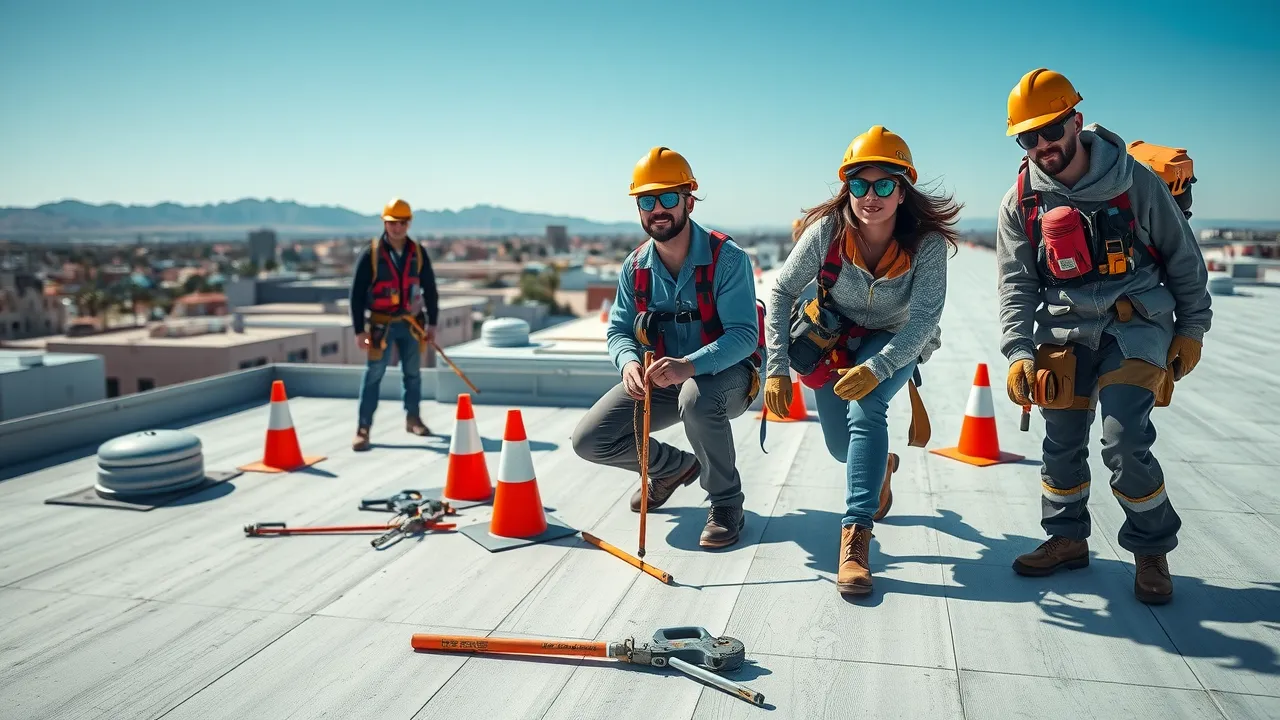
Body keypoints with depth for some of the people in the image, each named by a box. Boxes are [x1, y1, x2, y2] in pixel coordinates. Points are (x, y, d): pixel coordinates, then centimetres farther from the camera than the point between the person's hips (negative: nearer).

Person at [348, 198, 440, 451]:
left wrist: (432, 323, 6)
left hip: (412, 324, 3)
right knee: (373, 375, -4)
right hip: (381, 324, -3)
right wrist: (359, 330, -9)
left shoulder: (418, 253, 1)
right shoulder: (371, 254, -9)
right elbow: (357, 294, -7)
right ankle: (363, 429, 1)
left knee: (413, 373, 14)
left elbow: (430, 289, 8)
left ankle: (413, 418, 31)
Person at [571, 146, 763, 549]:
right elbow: (619, 330, 1)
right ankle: (676, 467, 20)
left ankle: (726, 502, -15)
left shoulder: (726, 259, -17)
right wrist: (629, 363, -25)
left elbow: (743, 335, -26)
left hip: (726, 375, -5)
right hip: (659, 380, 5)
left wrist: (687, 365, -44)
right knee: (589, 440, -8)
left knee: (697, 398, -42)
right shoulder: (635, 267, -1)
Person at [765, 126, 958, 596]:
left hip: (894, 343, -2)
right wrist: (777, 368, -22)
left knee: (865, 409, -32)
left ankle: (856, 536, -28)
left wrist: (876, 369, -44)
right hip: (833, 337, 3)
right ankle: (881, 465, 48)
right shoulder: (827, 229, -23)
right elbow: (781, 292, -16)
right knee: (842, 448, 9)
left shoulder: (926, 242, -26)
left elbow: (923, 320, -29)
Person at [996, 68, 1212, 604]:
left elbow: (1183, 257, 3)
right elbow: (1016, 285, -3)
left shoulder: (1133, 181, -8)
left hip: (1136, 324, -3)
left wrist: (1191, 330, 6)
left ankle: (1152, 548, 10)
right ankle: (1067, 537, 27)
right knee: (1061, 442, 4)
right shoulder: (1021, 201, -2)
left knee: (1124, 441, -13)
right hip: (1065, 329, 3)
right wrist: (1018, 352, -15)